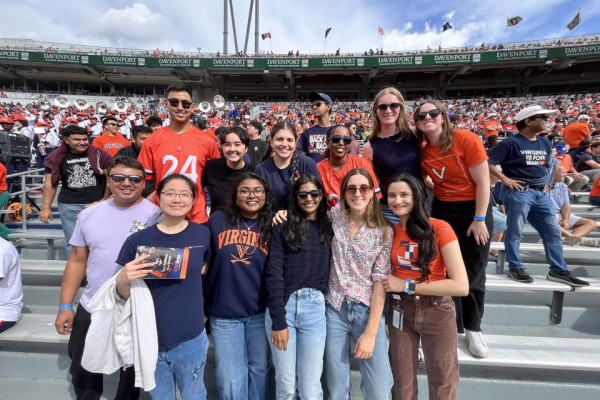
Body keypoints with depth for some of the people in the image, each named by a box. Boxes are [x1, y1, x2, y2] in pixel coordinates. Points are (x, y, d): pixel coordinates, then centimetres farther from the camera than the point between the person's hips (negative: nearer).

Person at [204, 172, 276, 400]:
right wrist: (202, 303, 3)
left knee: (259, 369, 19)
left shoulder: (272, 226, -2)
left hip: (260, 313, 1)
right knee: (230, 379, 8)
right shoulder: (217, 220, -4)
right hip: (223, 314, -1)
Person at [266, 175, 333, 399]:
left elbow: (329, 272, 10)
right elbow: (274, 273, -6)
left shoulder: (328, 228, 9)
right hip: (283, 307, -1)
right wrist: (278, 320, -10)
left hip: (315, 309, 2)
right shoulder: (284, 227, 1)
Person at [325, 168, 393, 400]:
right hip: (334, 309, 1)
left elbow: (380, 282, -8)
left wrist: (370, 332, -11)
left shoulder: (384, 231, -5)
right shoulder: (334, 217, 0)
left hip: (367, 311, -1)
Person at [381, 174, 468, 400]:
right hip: (401, 312, 3)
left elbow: (461, 286, -19)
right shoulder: (391, 232, 0)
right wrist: (390, 283, -6)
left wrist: (407, 285, -18)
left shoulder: (440, 229, -14)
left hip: (437, 312, -3)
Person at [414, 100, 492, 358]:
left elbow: (483, 183, -15)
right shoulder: (422, 151, -3)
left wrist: (479, 219, -15)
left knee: (474, 272, 6)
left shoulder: (466, 139, -15)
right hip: (443, 210, 3)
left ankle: (473, 329, 25)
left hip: (475, 208, -3)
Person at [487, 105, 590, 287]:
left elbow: (550, 165, 30)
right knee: (515, 232, -2)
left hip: (541, 194, 8)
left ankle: (558, 270, 17)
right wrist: (504, 179, -16)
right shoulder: (511, 143, -8)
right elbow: (487, 161, -13)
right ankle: (515, 268, 10)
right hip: (518, 192, -7)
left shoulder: (545, 144, 15)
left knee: (553, 232, 8)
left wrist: (546, 183, 16)